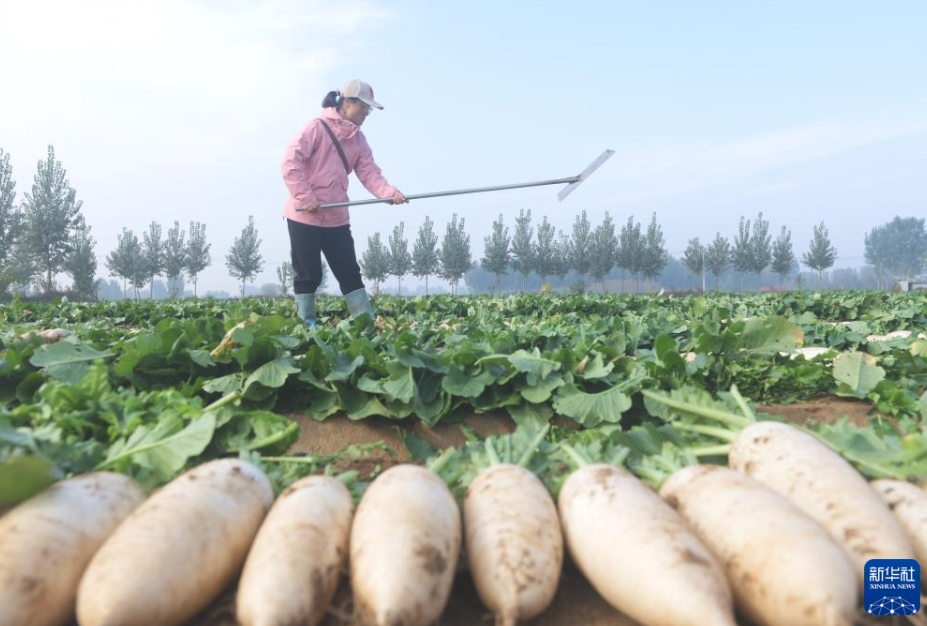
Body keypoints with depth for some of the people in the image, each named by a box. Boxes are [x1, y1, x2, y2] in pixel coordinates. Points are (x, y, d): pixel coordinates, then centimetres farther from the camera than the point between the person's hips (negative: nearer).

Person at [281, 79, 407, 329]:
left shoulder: (358, 139, 10)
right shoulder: (317, 128, -8)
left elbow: (369, 173, -1)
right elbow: (291, 162, -14)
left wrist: (390, 193, -20)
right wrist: (306, 198, -20)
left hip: (336, 218, 6)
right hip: (304, 216, -6)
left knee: (350, 272, 5)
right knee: (308, 275, 0)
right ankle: (307, 327, 11)